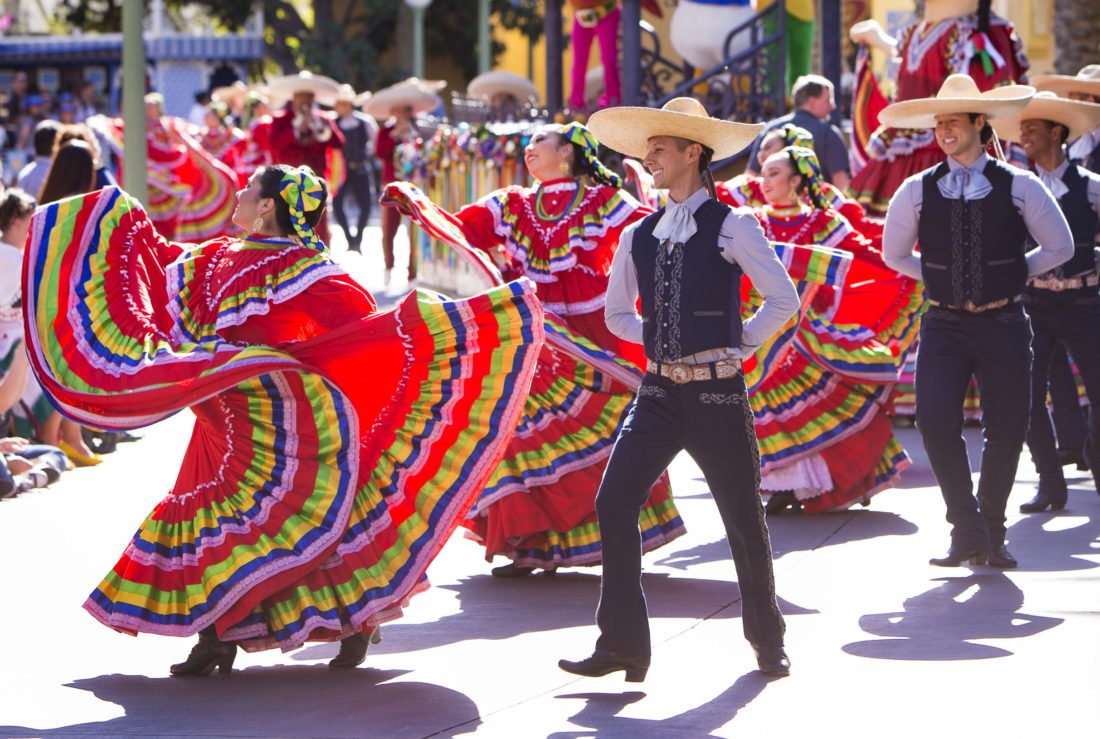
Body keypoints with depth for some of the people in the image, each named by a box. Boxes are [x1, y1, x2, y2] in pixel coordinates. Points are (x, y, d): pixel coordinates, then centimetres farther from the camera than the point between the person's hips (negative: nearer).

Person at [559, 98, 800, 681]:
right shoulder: (639, 237, 11)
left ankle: (767, 642, 21)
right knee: (613, 505, -9)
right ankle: (622, 643, -3)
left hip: (717, 395, -4)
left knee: (743, 521, 4)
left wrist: (737, 342, -1)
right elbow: (617, 313, 25)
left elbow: (784, 299, -3)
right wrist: (663, 340, 14)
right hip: (659, 393, 5)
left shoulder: (731, 227, -4)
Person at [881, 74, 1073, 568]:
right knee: (935, 422, -15)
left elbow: (1059, 247, 10)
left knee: (1006, 430, 3)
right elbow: (894, 254, 18)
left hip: (1003, 324, 0)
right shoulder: (917, 191, 3)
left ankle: (992, 533, 20)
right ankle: (968, 532, -3)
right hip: (944, 326, 1)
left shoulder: (1018, 187, -1)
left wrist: (1013, 273, 8)